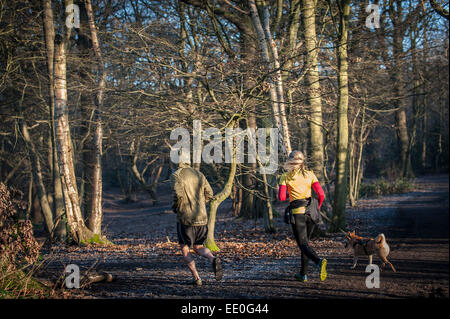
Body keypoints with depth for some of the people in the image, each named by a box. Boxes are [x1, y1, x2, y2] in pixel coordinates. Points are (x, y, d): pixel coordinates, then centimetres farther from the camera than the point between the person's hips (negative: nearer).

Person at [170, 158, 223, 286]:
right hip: (202, 217, 5)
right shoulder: (199, 174, 12)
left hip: (185, 218, -5)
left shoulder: (176, 175, -6)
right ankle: (213, 259, -11)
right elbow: (209, 194, 10)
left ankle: (196, 278, -1)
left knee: (185, 249, 10)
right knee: (198, 247, 19)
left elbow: (178, 193, -21)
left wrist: (175, 207, -2)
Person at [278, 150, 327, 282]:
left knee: (303, 245, -5)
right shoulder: (310, 174, 5)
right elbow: (321, 194, -1)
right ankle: (303, 274, 22)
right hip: (310, 212, 4)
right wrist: (317, 208, 15)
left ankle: (319, 261, -34)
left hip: (297, 212, -4)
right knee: (305, 241, 19)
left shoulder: (286, 177, -1)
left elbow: (281, 197, -9)